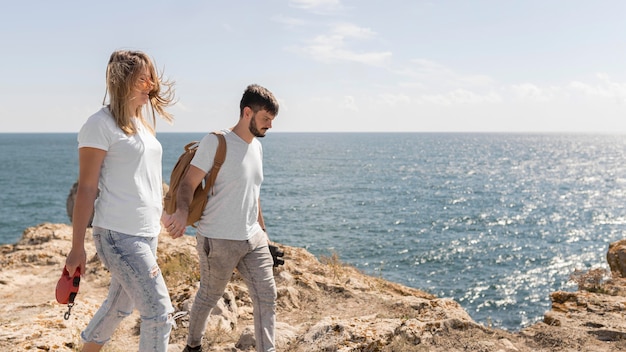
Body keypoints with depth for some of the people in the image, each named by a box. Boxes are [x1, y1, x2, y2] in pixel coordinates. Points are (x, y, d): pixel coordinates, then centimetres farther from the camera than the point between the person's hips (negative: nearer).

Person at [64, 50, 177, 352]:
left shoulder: (143, 124, 13)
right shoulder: (101, 124, -11)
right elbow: (86, 189, -12)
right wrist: (77, 247, -12)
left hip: (147, 233, 8)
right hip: (119, 235, -8)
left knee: (119, 306, 20)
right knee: (159, 313, -8)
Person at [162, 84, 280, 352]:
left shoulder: (257, 146, 10)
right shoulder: (216, 142, -13)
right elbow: (188, 183, -19)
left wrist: (263, 232, 21)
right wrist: (182, 211, -38)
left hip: (253, 240, 6)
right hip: (218, 240, -6)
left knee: (267, 297, 3)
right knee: (208, 297, 12)